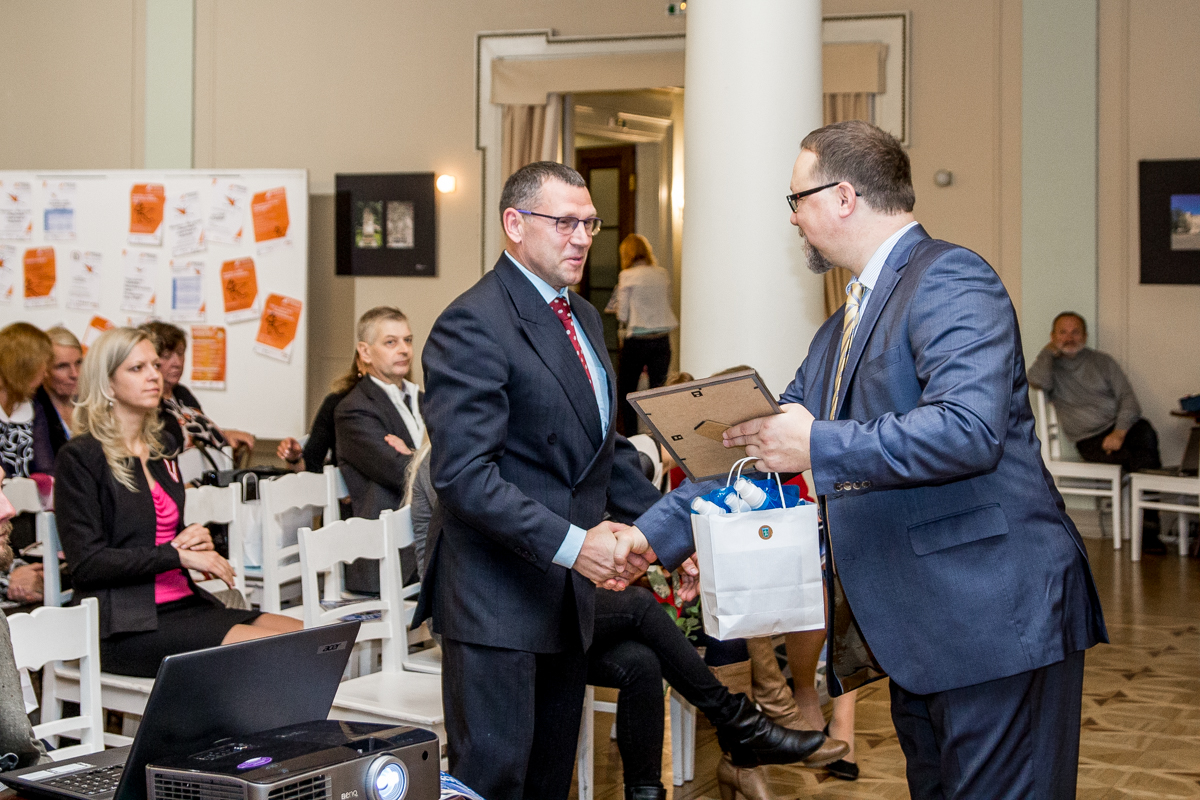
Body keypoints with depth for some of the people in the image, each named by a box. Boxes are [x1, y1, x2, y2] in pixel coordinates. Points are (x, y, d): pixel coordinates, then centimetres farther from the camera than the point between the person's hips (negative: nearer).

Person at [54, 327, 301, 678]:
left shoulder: (159, 455, 20)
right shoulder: (80, 457, -3)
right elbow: (86, 562, -12)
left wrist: (197, 539, 5)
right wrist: (178, 555, -14)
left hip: (183, 603, 8)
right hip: (126, 623, -8)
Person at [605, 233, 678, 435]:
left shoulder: (627, 275, -7)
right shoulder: (663, 274, 6)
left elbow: (622, 315, -6)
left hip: (636, 340, -4)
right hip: (662, 338, 4)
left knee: (625, 390, 9)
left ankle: (631, 439, 7)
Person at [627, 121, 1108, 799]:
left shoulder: (949, 279, -10)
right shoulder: (840, 334, 20)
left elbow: (968, 429, -24)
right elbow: (764, 454, 23)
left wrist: (818, 445, -17)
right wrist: (654, 535, 17)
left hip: (995, 616, -9)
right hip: (916, 629, 9)